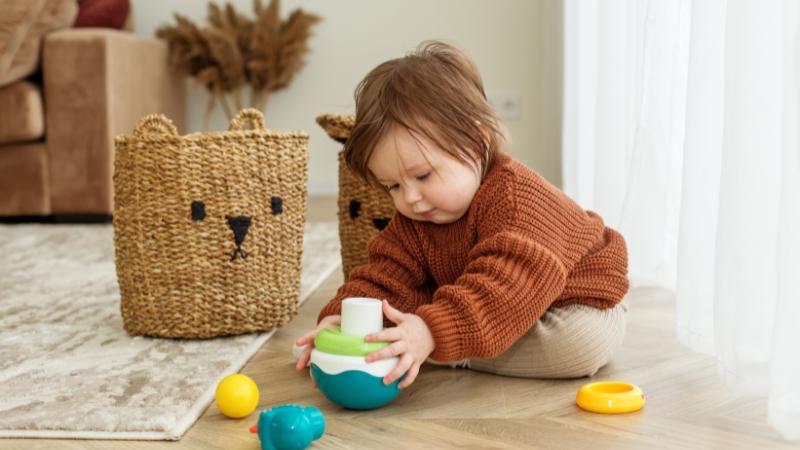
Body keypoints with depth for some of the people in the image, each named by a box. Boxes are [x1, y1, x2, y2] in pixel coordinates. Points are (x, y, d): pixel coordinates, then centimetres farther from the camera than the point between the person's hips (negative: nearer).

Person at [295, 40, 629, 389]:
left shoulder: (516, 195, -38)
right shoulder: (412, 220, -10)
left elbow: (509, 284, -51)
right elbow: (388, 275, -15)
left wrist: (432, 332, -63)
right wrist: (344, 318, -35)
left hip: (575, 301, -4)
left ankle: (461, 357, -24)